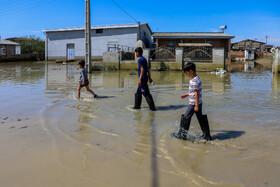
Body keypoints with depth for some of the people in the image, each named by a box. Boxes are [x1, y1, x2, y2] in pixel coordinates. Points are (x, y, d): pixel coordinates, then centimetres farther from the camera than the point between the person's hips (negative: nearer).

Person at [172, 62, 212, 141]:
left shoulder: (194, 81, -21)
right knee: (201, 118, 14)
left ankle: (182, 134, 14)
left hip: (194, 104, -10)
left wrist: (196, 106, -20)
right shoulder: (195, 79, 10)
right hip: (198, 103, 10)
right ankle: (207, 135, 21)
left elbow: (197, 94, -22)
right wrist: (186, 95, 23)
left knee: (186, 118, 2)